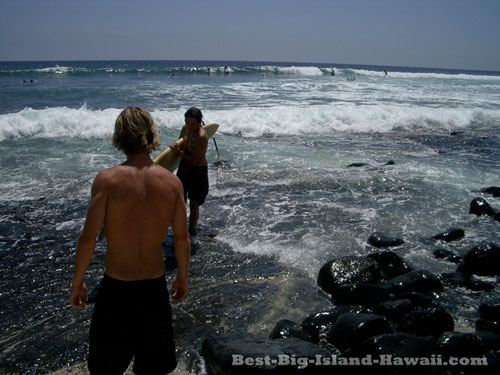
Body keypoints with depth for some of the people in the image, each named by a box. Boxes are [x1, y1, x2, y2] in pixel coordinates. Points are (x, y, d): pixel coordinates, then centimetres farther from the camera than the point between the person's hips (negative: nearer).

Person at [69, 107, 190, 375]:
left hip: (116, 287, -2)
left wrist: (77, 282, 0)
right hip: (155, 285, 3)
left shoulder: (107, 179, -16)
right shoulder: (172, 182, -7)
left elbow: (87, 239, -16)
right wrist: (182, 277, 15)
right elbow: (182, 239, -1)